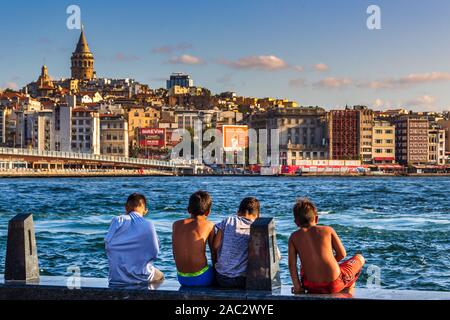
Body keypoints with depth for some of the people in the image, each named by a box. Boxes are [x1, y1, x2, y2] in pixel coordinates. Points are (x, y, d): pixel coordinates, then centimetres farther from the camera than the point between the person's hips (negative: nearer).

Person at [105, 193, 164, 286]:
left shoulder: (117, 221, -7)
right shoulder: (148, 225, -11)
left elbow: (108, 245, -7)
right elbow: (154, 253, -7)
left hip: (117, 276, 2)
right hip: (141, 278, -2)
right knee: (160, 276, 32)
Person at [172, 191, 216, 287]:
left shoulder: (176, 225, 4)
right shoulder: (208, 225, -4)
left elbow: (175, 255, 9)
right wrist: (215, 267, 21)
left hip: (182, 279, 4)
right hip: (201, 278, -4)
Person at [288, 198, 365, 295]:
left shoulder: (294, 237, 2)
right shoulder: (328, 230, 1)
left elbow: (292, 265, -5)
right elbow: (342, 254, 3)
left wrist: (297, 287, 2)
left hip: (313, 287, 3)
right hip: (335, 284, -2)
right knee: (360, 258, 28)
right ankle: (347, 293, 30)